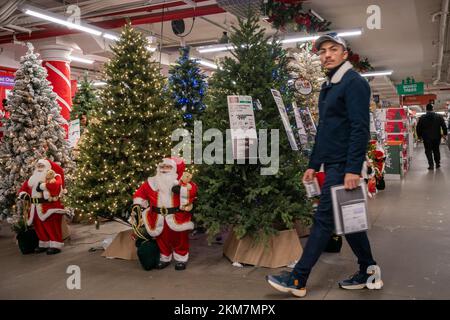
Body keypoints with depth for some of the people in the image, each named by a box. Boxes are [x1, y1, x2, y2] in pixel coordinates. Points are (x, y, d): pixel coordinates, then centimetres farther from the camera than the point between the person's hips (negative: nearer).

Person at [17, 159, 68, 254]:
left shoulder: (54, 176, -6)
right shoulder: (33, 179, 19)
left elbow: (56, 185, -28)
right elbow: (24, 187, 25)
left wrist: (43, 186, -29)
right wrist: (22, 193, 4)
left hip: (49, 206, -8)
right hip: (37, 207, 8)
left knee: (52, 226, -8)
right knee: (39, 226, 14)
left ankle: (56, 245, -4)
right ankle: (44, 244, 27)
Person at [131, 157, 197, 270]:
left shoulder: (183, 181, -8)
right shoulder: (152, 182, 2)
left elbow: (192, 190, -22)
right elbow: (140, 193, 11)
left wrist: (182, 188, -35)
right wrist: (137, 206, 3)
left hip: (177, 218, -3)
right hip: (159, 219, 3)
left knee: (180, 239, 10)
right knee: (161, 239, 16)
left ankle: (181, 259, 28)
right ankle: (165, 258, 35)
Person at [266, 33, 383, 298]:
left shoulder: (354, 82, -10)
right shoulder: (328, 87, 18)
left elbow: (360, 129, -18)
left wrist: (353, 169, -24)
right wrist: (314, 164, 19)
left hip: (343, 166, -9)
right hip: (333, 164, 9)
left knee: (324, 220, -5)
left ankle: (297, 281, 1)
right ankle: (368, 273, 25)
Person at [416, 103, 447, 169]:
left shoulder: (422, 118, -4)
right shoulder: (439, 116, 0)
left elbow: (418, 128, -1)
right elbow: (444, 126, 0)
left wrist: (419, 135, 10)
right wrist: (445, 133, 7)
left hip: (427, 138, -2)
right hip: (437, 137, 2)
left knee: (428, 151, 4)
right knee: (436, 150, 16)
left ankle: (431, 165, -2)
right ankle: (438, 164, 20)